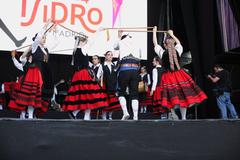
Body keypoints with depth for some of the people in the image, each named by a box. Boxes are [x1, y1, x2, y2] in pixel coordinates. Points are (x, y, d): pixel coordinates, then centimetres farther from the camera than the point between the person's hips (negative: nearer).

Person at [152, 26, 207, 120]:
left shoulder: (162, 53, -4)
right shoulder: (178, 51, 2)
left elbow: (155, 43, 10)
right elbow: (178, 42, 23)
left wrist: (154, 32, 22)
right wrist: (172, 34, 37)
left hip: (168, 77, -2)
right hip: (179, 75, 2)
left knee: (172, 98, -1)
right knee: (183, 95, 5)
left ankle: (174, 116, -4)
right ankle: (183, 117, 7)